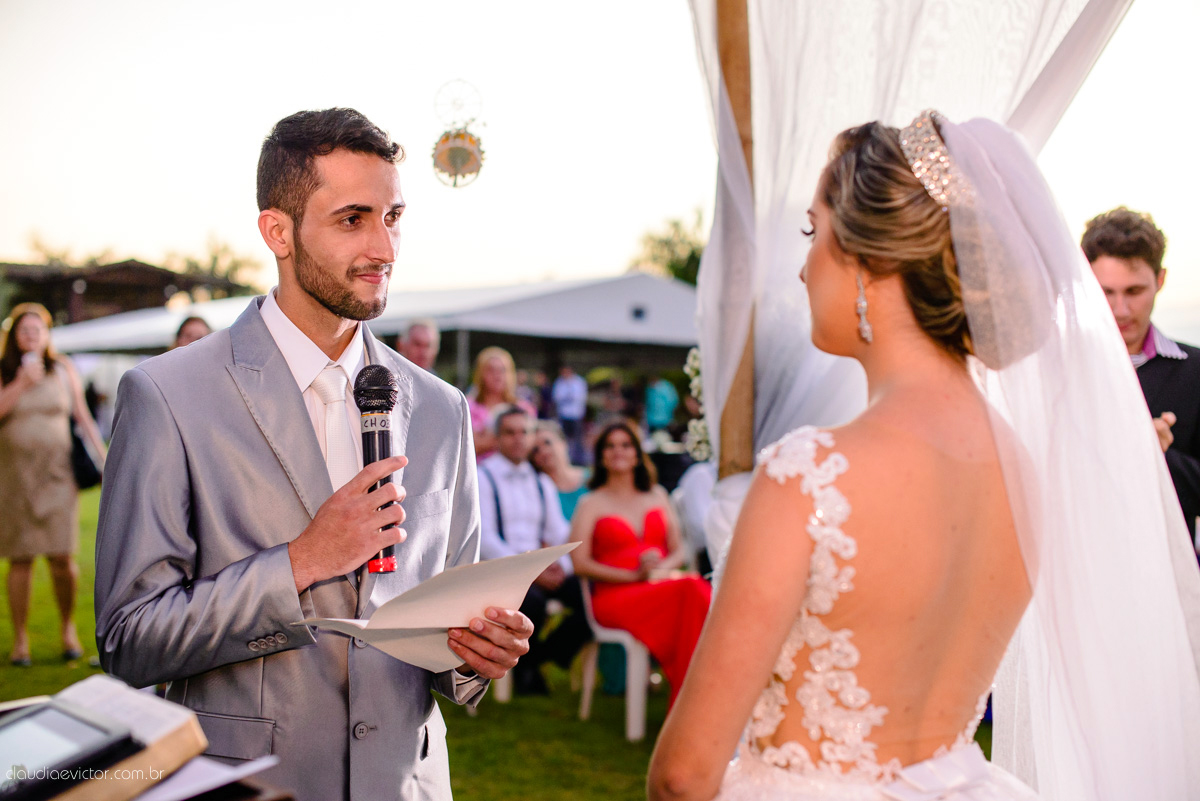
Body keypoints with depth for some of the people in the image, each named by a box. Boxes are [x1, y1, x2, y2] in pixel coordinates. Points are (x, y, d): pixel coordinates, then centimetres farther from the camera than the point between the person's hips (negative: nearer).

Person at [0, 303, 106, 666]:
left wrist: (105, 458, 6)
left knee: (61, 555, -7)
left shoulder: (64, 369, 8)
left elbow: (83, 417, 11)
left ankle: (68, 627, 16)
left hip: (57, 471, 0)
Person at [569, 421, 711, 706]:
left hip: (663, 585, 4)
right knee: (690, 591, -35)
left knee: (699, 589, -35)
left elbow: (678, 550, 18)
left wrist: (662, 567, -6)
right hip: (614, 596, -4)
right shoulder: (591, 503, 12)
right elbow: (580, 563, -1)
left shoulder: (657, 496, 25)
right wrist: (635, 575, -11)